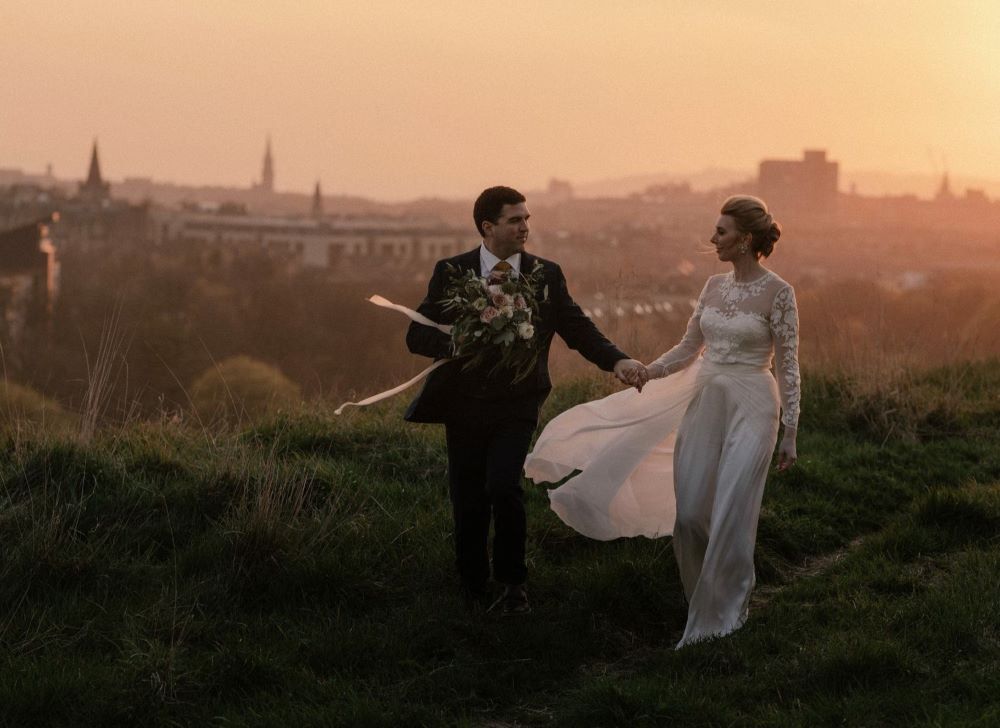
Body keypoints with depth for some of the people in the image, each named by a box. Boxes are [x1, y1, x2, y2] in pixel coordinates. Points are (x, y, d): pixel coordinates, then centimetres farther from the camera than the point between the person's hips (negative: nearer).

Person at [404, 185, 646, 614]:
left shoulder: (546, 275, 3)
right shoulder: (451, 272, -1)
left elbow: (578, 329, 3)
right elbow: (417, 336, -4)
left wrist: (617, 361, -15)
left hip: (515, 406, -1)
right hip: (464, 405, 1)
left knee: (504, 487, -20)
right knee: (469, 503, 6)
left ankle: (513, 583, 1)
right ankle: (473, 591, 28)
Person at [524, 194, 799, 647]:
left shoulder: (778, 293, -9)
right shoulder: (714, 286, 9)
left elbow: (787, 367, -8)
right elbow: (688, 349, 13)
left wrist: (789, 434, -9)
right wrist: (646, 372, -4)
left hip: (749, 409, -6)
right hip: (703, 405, 6)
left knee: (728, 516, -6)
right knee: (688, 513, 4)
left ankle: (719, 614, 10)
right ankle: (707, 598, 27)